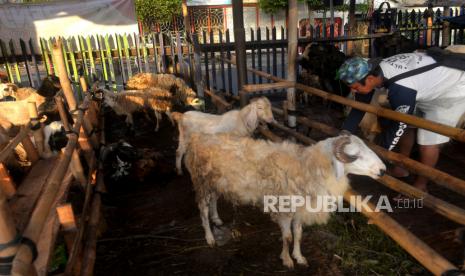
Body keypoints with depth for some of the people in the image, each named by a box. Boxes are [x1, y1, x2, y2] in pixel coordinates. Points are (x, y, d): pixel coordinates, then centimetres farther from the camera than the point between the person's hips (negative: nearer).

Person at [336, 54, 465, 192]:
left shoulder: (400, 89, -42)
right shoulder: (373, 71, -18)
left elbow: (398, 124, -29)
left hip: (453, 89, -8)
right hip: (432, 80, 8)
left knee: (429, 140, -8)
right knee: (407, 126, 13)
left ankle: (420, 186, 11)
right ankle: (402, 168, 31)